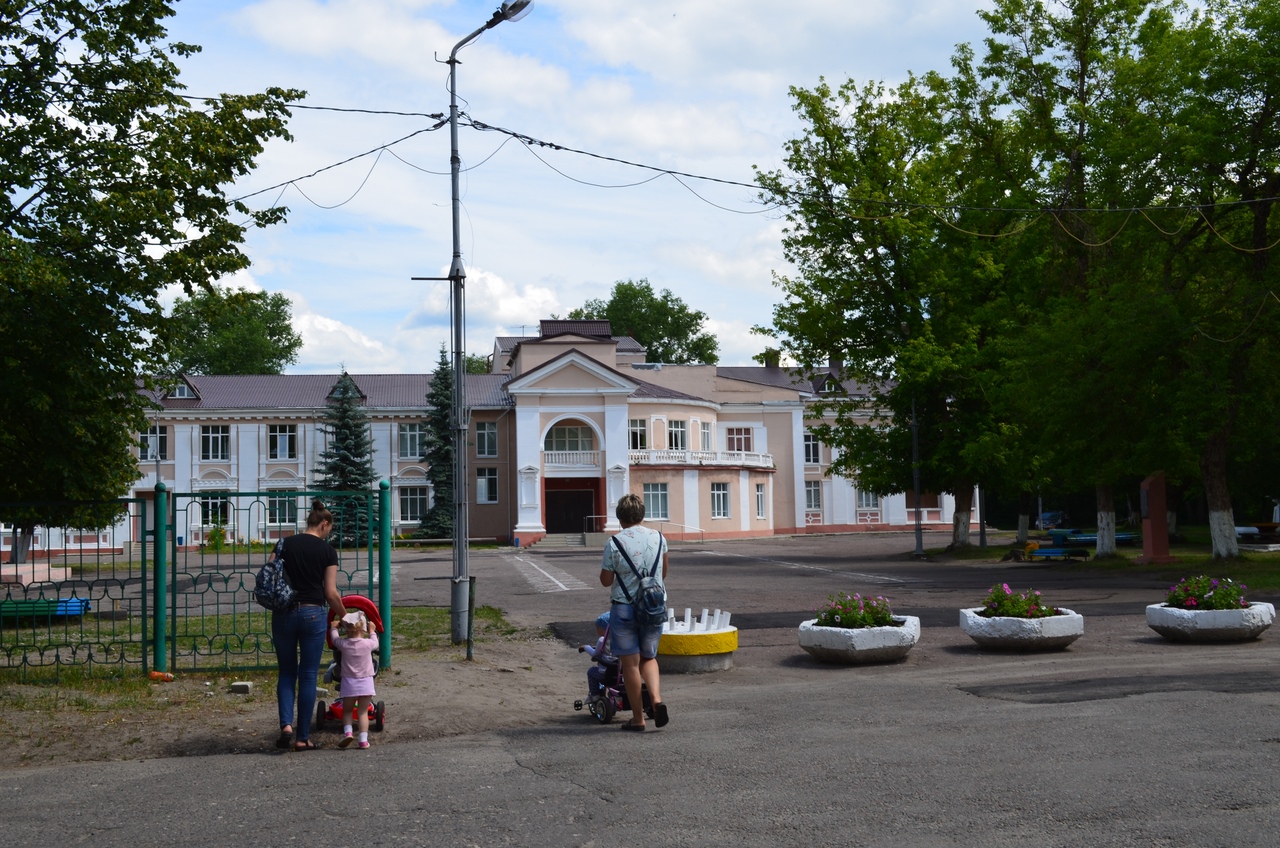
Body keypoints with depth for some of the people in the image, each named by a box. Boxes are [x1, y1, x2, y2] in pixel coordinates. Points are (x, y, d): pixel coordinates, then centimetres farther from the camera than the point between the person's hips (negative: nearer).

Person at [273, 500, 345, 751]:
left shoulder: (285, 544, 5)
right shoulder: (327, 550, -2)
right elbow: (331, 593, -4)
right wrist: (344, 616, 10)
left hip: (284, 613, 3)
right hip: (313, 614, -2)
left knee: (286, 672, 15)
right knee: (308, 676, 5)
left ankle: (286, 725, -3)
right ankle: (303, 738, 9)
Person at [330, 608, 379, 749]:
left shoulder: (343, 644, -6)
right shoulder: (367, 643, -6)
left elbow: (334, 638, 15)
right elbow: (376, 643, 18)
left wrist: (334, 627, 34)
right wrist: (372, 631, 34)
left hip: (349, 683, 0)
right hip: (366, 682, 0)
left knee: (347, 710, 15)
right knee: (363, 712, 5)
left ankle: (347, 732, -7)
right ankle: (363, 740, -4)